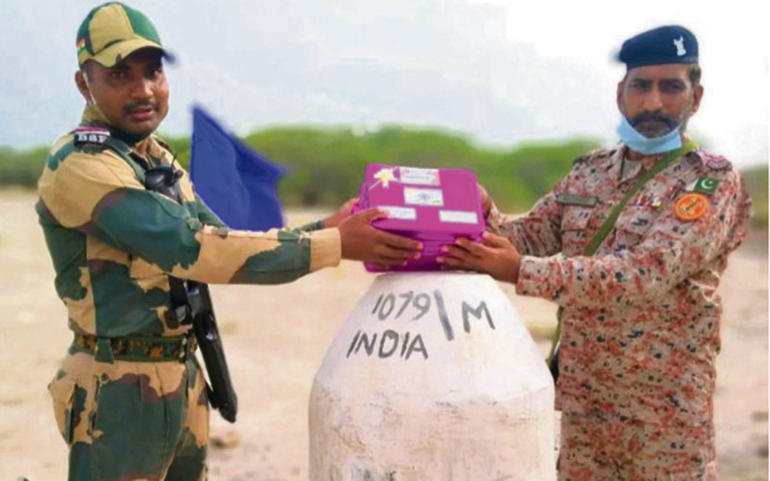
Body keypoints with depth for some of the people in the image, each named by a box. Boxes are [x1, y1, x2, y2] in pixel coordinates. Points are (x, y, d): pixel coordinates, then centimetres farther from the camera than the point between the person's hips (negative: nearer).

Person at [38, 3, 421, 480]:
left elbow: (223, 242, 14)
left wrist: (322, 228, 0)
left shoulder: (161, 161, 10)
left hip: (184, 376, 9)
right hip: (122, 388, -9)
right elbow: (192, 248, -28)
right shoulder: (79, 166, -19)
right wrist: (335, 245, -27)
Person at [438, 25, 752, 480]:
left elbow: (646, 274, -23)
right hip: (582, 398, 5)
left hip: (666, 408, -5)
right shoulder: (589, 172, 8)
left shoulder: (713, 180, -10)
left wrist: (521, 272, -30)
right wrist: (483, 212, -17)